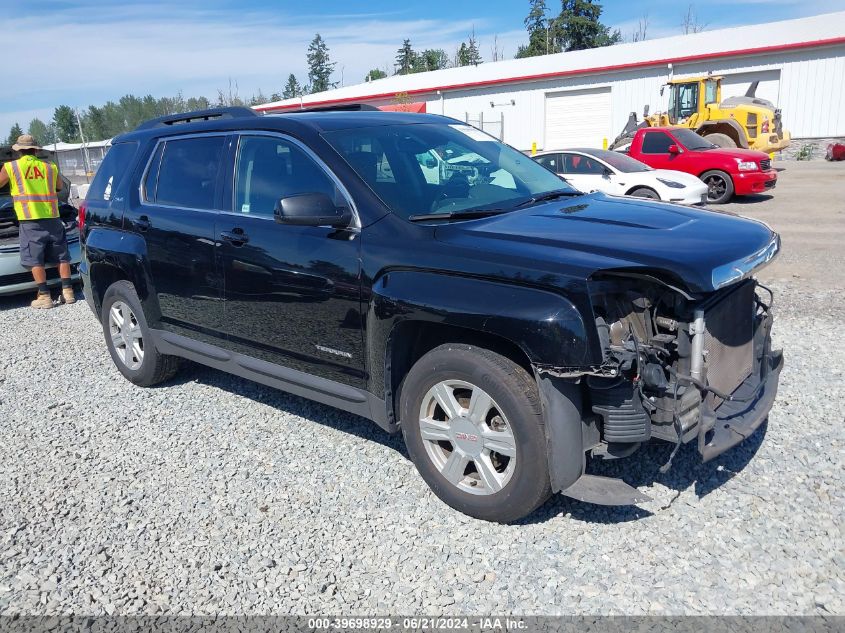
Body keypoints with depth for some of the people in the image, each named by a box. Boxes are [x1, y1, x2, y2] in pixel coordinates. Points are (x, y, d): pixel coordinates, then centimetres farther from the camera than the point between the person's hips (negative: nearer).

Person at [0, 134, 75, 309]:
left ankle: (45, 296, -3)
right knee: (62, 256, 9)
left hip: (30, 220, -3)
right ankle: (68, 291, 7)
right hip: (52, 218, 3)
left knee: (35, 260, 0)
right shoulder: (50, 166, 12)